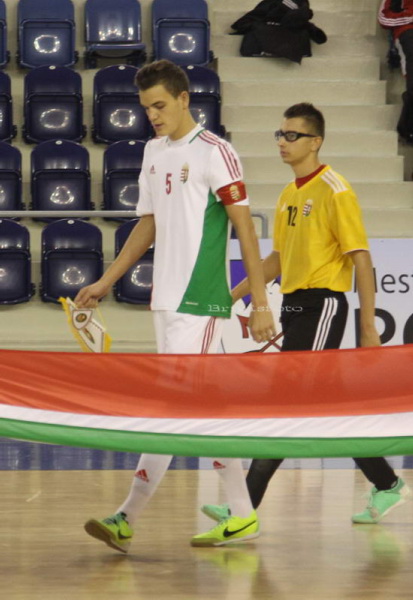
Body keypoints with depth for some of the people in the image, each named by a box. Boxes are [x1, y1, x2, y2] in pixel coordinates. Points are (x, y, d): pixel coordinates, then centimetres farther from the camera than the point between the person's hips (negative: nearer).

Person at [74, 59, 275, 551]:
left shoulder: (214, 152, -8)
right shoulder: (154, 151, 14)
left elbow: (245, 229, -9)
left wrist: (259, 303, -13)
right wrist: (106, 282, 20)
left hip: (199, 300, -8)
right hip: (166, 299, 8)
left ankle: (126, 519, -10)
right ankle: (242, 516, 16)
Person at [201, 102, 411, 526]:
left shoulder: (334, 191, -10)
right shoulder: (288, 196, 14)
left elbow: (361, 260, -12)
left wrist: (368, 328, -15)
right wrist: (233, 295, 17)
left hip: (322, 304, -9)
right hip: (294, 305, 9)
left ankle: (247, 505, -12)